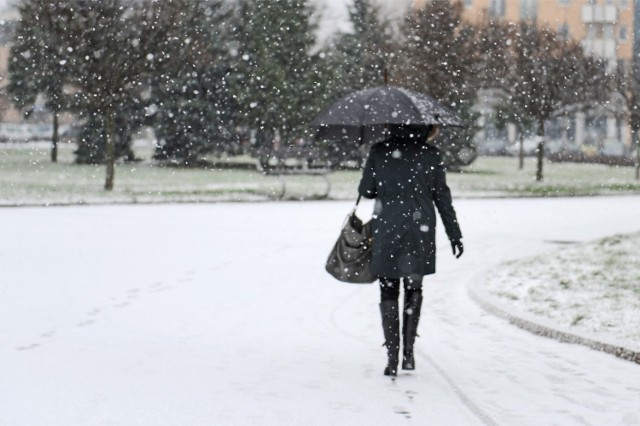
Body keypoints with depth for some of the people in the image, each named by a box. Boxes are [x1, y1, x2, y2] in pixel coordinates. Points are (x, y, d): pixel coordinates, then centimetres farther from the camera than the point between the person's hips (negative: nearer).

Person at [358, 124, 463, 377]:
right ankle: (408, 351, 7)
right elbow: (442, 198, 1)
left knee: (388, 293, 8)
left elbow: (365, 190, 1)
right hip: (420, 233, 1)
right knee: (414, 289, 17)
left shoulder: (379, 152, -3)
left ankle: (392, 358, 2)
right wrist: (455, 234, 9)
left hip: (386, 232, 0)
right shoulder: (431, 155, -2)